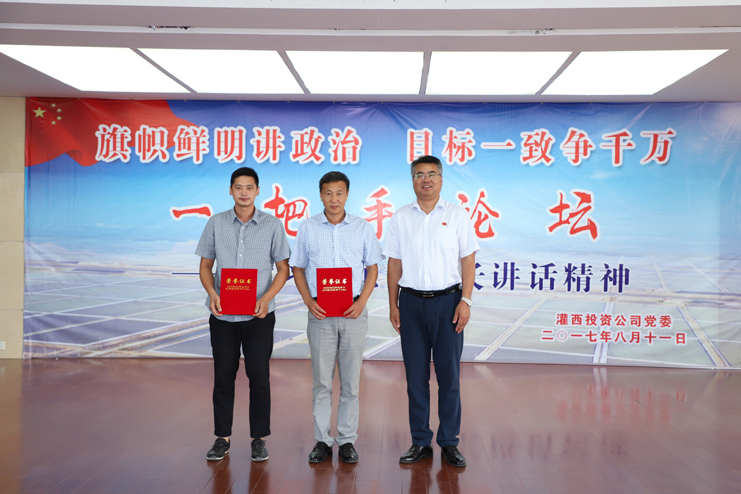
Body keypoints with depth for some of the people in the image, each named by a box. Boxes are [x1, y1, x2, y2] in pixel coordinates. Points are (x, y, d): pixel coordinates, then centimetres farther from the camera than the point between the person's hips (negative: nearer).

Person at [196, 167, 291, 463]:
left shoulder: (272, 225, 0)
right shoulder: (216, 223, 4)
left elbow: (283, 268, 2)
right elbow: (205, 265, 8)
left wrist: (266, 298, -14)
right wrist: (212, 293, -11)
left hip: (258, 316, -1)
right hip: (222, 316, 1)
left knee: (259, 377, 3)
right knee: (223, 377, 8)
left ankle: (259, 439, 18)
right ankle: (222, 438, 22)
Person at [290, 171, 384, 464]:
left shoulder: (363, 228, 4)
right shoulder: (308, 228, 5)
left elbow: (373, 268, 6)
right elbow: (297, 268, 8)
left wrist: (362, 302, -8)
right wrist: (309, 301, -7)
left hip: (353, 313, 0)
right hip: (320, 313, 0)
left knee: (350, 379, 5)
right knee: (321, 379, 5)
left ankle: (347, 440, 16)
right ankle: (322, 440, 17)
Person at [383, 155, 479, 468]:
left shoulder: (457, 215, 3)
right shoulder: (400, 218, 8)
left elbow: (468, 260, 1)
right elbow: (394, 264, 8)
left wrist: (465, 301, -7)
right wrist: (393, 304, 3)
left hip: (448, 301, -1)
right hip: (412, 302, 2)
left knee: (449, 375, 3)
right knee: (416, 375, 6)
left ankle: (449, 442, 15)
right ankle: (420, 442, 18)